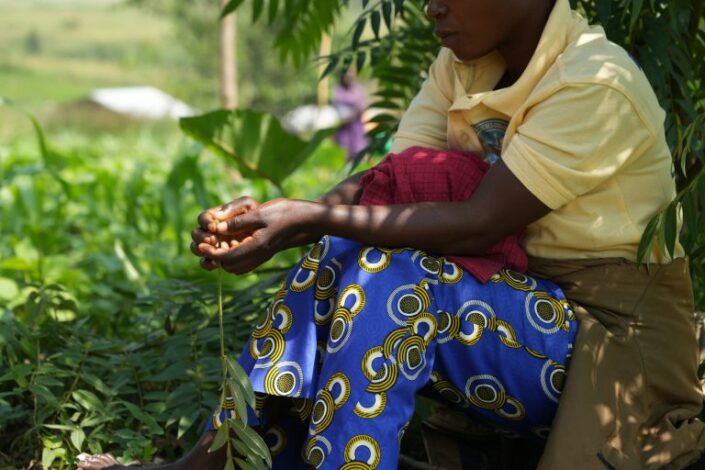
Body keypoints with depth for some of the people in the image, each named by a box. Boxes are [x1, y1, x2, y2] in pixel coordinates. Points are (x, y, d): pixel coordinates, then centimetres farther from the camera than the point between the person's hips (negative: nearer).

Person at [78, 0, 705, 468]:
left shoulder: (595, 83, -20)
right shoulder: (462, 63, 5)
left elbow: (476, 226, -25)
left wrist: (312, 219, -26)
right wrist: (271, 219, -20)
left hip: (615, 325, -7)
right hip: (514, 293, 7)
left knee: (389, 281, -27)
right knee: (343, 255, -15)